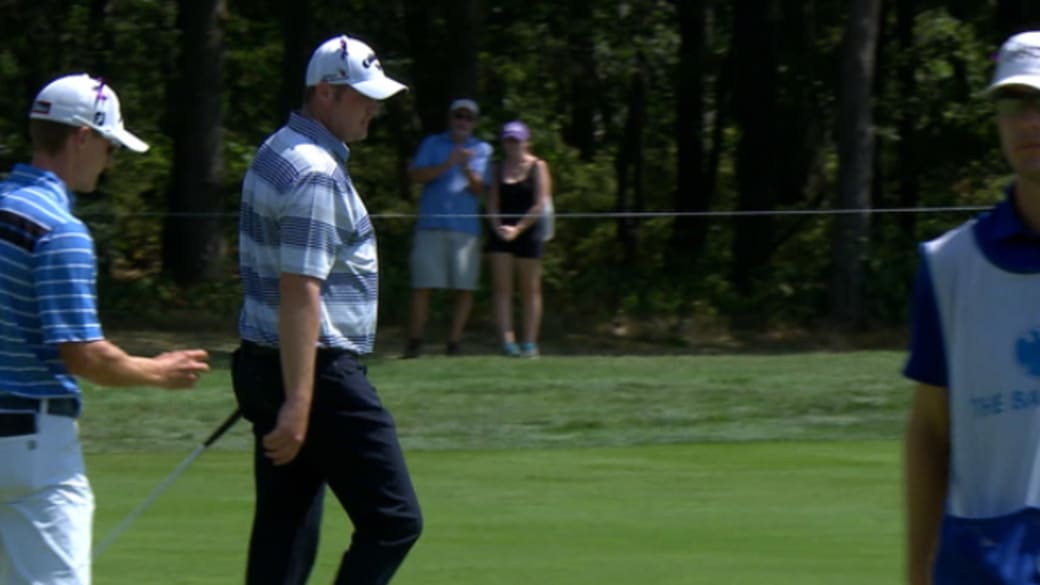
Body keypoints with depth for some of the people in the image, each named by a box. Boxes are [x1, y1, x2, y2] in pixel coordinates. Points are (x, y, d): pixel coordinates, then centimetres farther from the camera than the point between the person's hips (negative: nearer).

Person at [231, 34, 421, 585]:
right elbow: (300, 294, -23)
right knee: (392, 520, -5)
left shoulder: (276, 152, 15)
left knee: (284, 534, 9)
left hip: (264, 365, 10)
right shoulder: (316, 174, -17)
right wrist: (297, 403, -26)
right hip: (319, 373, -10)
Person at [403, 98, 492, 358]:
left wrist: (467, 169, -17)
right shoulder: (432, 144, 12)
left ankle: (454, 340, 3)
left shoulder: (482, 150, 12)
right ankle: (414, 341, -2)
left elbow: (479, 188, 3)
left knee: (465, 287, -3)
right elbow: (415, 175, -1)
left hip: (466, 227, 1)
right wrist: (447, 165, -13)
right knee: (423, 285, -6)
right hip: (431, 226, -1)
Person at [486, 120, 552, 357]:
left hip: (528, 231, -3)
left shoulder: (537, 167, 2)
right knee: (501, 287, -7)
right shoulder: (499, 169, 12)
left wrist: (518, 228, -12)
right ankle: (507, 340, -12)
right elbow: (493, 203, 8)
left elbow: (540, 204, -5)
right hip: (501, 232, 3)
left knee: (530, 289, 1)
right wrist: (498, 227, -10)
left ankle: (529, 342, 2)